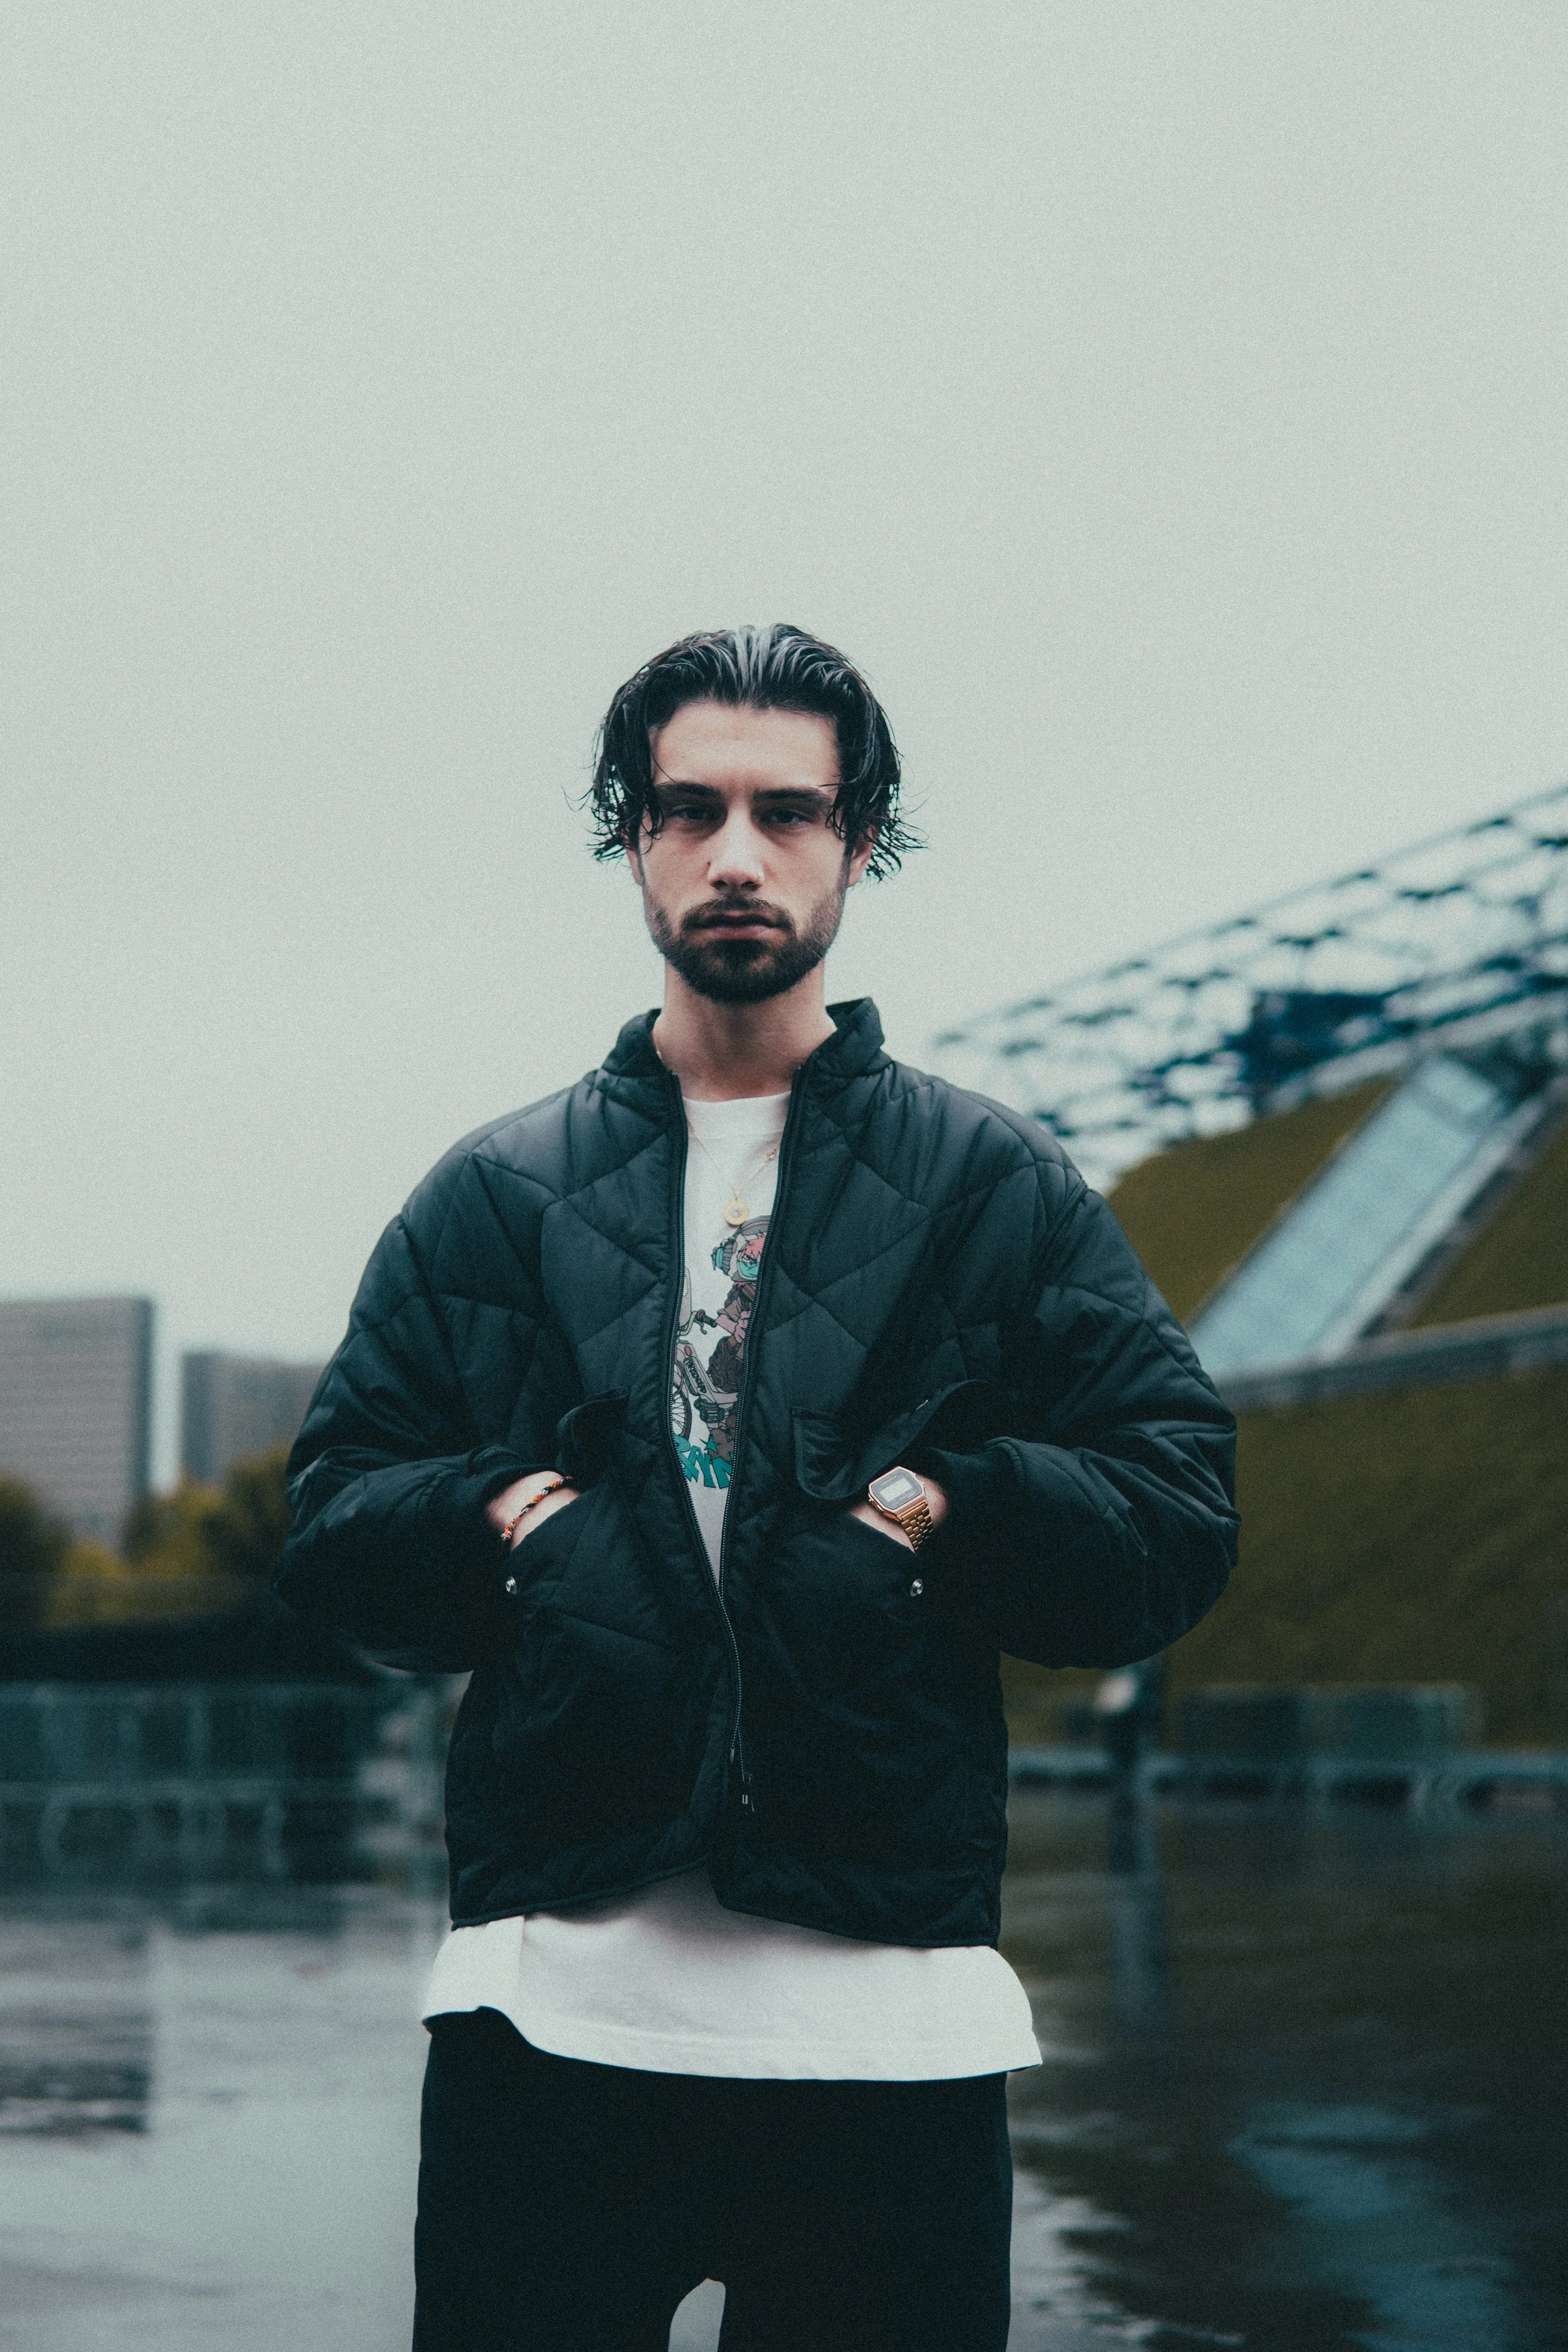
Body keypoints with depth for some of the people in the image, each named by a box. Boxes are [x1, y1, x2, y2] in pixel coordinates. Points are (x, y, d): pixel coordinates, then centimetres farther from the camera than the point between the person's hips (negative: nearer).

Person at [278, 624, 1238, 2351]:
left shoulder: (999, 1189, 11)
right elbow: (331, 1534, 12)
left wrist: (945, 1512, -8)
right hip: (551, 1997, 1)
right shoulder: (491, 1199, 15)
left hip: (887, 2011, -1)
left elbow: (1180, 1524, 6)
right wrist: (505, 1520, -6)